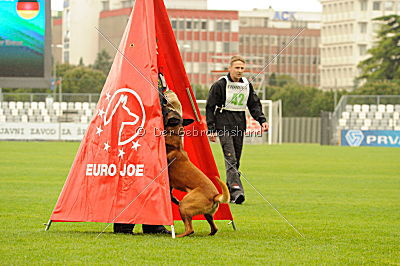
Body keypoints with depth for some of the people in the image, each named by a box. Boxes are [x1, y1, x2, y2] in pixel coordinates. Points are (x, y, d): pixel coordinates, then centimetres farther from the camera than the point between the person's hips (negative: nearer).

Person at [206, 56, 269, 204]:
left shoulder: (247, 85, 11)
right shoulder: (220, 85, -4)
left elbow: (254, 104, 17)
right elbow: (210, 107, -3)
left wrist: (262, 120, 0)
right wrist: (211, 129, -8)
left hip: (239, 125, 6)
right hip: (224, 125, -6)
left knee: (236, 160, 7)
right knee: (230, 159, -17)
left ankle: (228, 192, 16)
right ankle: (236, 190, -28)